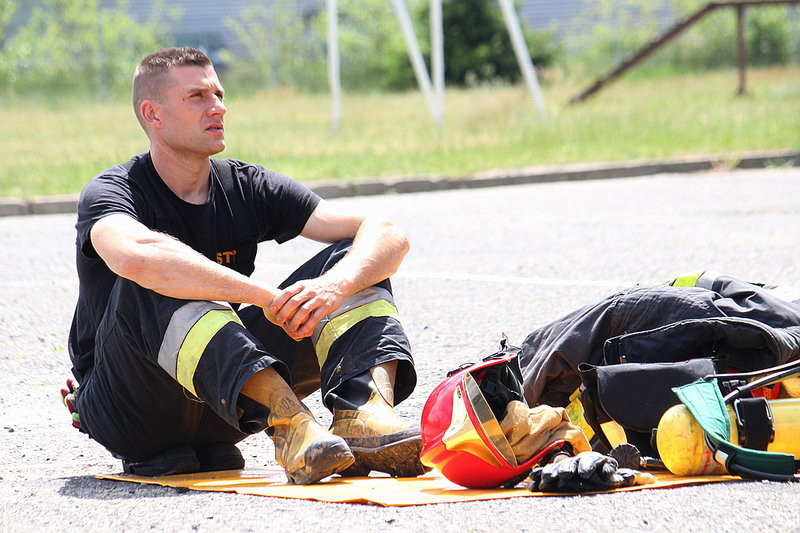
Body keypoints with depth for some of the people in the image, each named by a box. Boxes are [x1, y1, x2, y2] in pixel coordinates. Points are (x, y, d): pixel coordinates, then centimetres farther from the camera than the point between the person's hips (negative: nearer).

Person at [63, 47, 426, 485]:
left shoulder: (247, 187, 2)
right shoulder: (110, 192, -12)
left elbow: (387, 236, -7)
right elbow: (135, 255, -39)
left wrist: (334, 286, -29)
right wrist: (269, 298, -39)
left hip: (221, 406, 5)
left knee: (354, 260, -7)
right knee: (159, 286, -35)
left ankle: (365, 416, -35)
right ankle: (290, 425, -50)